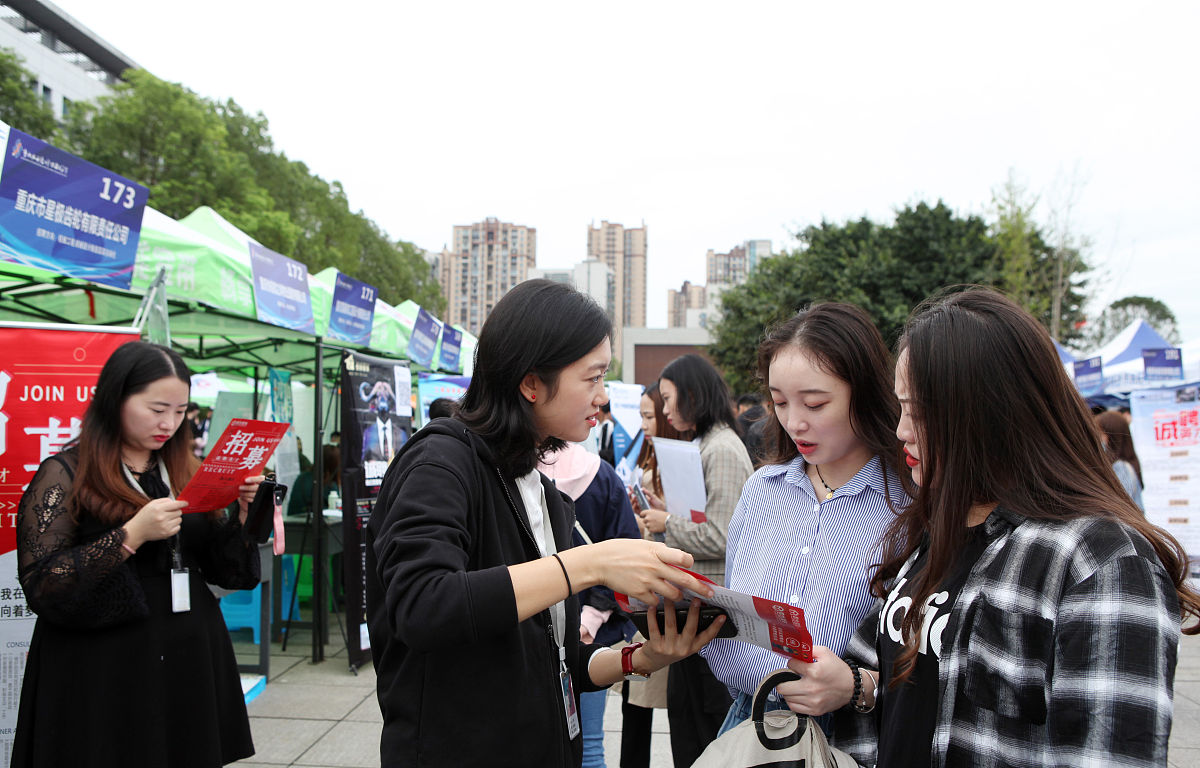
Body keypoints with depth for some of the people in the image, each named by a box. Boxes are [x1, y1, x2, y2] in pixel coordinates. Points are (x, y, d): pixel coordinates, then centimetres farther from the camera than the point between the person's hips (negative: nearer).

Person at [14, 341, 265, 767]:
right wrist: (132, 534, -24)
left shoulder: (185, 472, 8)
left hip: (191, 666, 5)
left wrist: (243, 512, -8)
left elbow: (227, 572, 9)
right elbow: (41, 586, -15)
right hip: (105, 678, -4)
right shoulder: (64, 476, -5)